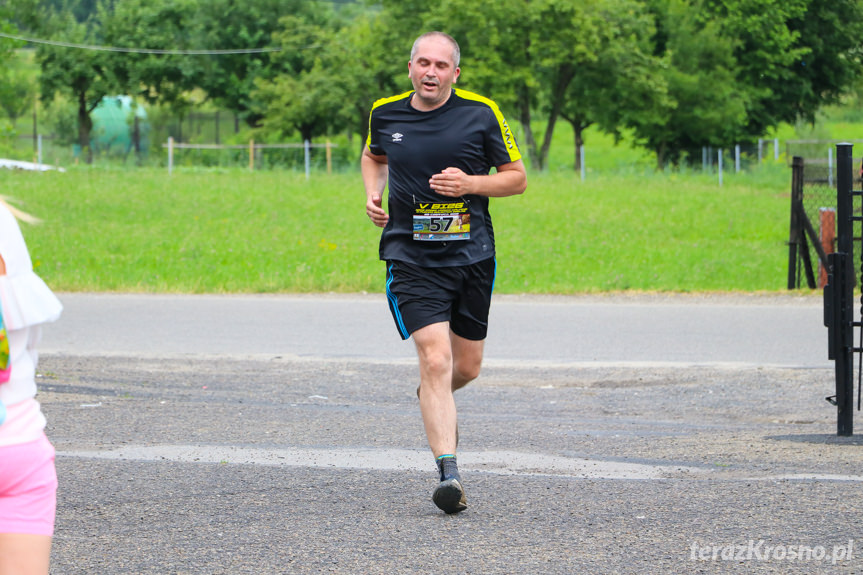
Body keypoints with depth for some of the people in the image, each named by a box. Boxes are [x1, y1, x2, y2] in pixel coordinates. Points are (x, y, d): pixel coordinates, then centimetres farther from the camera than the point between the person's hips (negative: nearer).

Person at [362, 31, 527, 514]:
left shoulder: (481, 114, -4)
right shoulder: (386, 114, 3)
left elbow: (517, 177, 3)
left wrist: (469, 183, -14)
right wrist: (373, 195, 6)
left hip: (471, 255, 1)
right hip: (411, 260, -1)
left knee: (466, 366, 11)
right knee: (435, 359, -17)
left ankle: (436, 401, 48)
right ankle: (449, 473, -20)